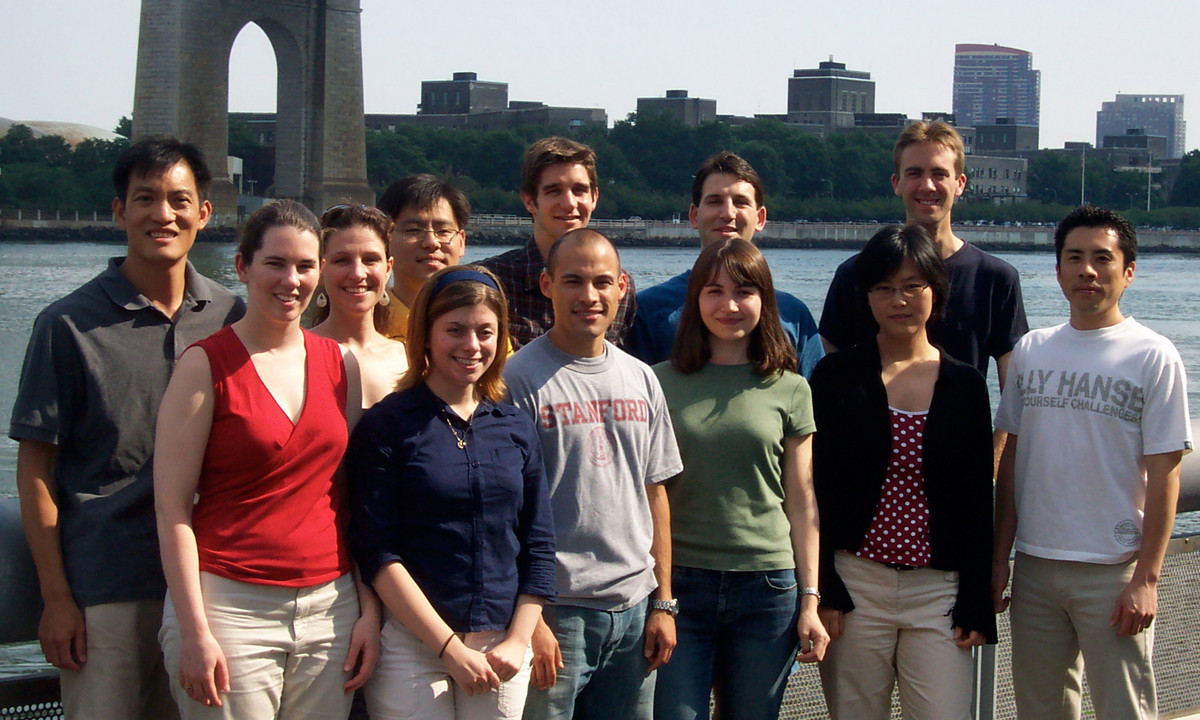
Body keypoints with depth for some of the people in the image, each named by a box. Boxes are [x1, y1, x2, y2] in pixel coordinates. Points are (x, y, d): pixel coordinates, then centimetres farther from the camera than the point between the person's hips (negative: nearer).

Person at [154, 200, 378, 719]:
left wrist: (370, 610, 6)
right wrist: (195, 632, -13)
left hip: (329, 609, 4)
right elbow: (172, 511, -7)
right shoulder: (207, 364, -5)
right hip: (231, 606, -4)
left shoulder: (338, 362, 9)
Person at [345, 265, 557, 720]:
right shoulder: (386, 426, -3)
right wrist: (452, 648, -13)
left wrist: (518, 641, -2)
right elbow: (377, 552, -9)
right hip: (411, 645, -3)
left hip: (501, 646, 4)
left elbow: (539, 547, 10)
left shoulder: (517, 430, 9)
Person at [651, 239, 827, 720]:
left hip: (766, 589, 1)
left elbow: (801, 501, 7)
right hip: (678, 584, -1)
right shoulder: (662, 383, 3)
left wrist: (809, 599, 3)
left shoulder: (790, 391, 5)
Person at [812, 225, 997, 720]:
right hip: (855, 585, -1)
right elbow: (814, 489, 0)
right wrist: (822, 590, -7)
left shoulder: (964, 386, 7)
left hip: (938, 588, 1)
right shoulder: (836, 377, 2)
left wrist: (976, 605, 1)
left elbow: (978, 502, 7)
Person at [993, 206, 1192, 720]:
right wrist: (999, 558, 8)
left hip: (1114, 571, -4)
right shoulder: (1032, 350, 8)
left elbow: (1163, 475, -7)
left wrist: (1147, 578, -12)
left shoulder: (1153, 357, -5)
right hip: (1035, 564, 4)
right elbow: (1011, 461, 11)